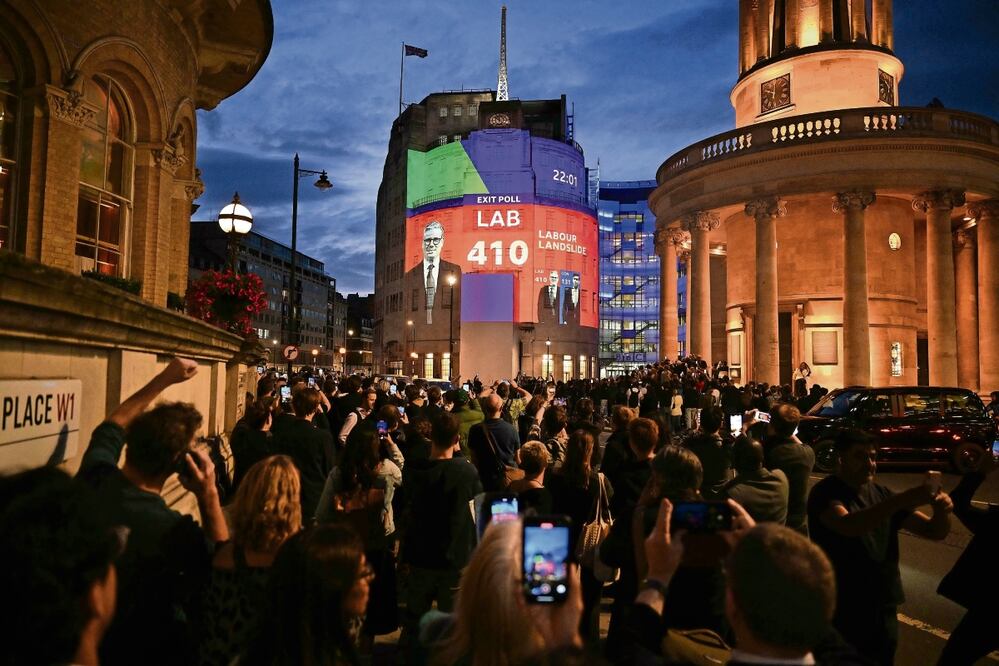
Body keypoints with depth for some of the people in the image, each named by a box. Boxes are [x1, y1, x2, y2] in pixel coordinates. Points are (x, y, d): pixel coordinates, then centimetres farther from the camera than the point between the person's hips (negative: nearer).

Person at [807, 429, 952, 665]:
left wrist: (942, 511, -18)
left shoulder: (881, 494, 6)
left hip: (884, 608, 6)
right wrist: (903, 500, -40)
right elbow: (848, 526, -33)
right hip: (841, 611, -6)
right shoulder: (825, 493, -13)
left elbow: (934, 531, 4)